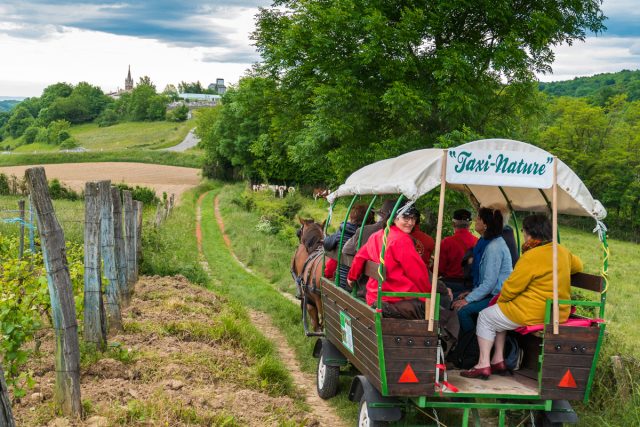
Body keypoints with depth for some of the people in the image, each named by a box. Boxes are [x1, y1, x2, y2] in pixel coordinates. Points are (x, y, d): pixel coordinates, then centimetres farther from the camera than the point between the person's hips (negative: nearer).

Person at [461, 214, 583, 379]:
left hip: (532, 314, -9)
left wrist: (500, 300, 4)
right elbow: (578, 266, 26)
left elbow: (511, 287, -15)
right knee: (499, 315, 26)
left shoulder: (531, 256, -21)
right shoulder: (562, 251, 4)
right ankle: (498, 360, 23)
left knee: (485, 317, 10)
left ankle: (483, 364, 7)